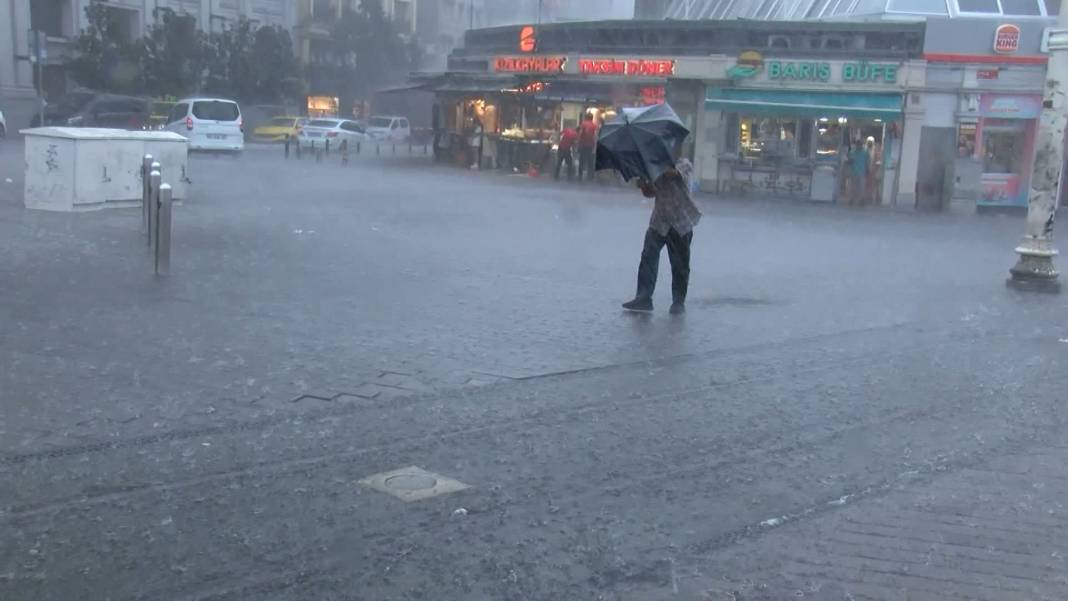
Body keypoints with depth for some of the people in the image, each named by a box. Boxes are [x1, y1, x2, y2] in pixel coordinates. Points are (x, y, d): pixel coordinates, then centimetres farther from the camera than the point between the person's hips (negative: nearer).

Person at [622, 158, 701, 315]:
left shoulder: (684, 164, -4)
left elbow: (672, 172, -26)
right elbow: (650, 193, 8)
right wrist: (643, 184, -11)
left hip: (681, 223, -4)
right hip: (659, 222, 4)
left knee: (680, 264, 4)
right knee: (648, 257, -9)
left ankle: (679, 302, 15)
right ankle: (643, 298, -9)